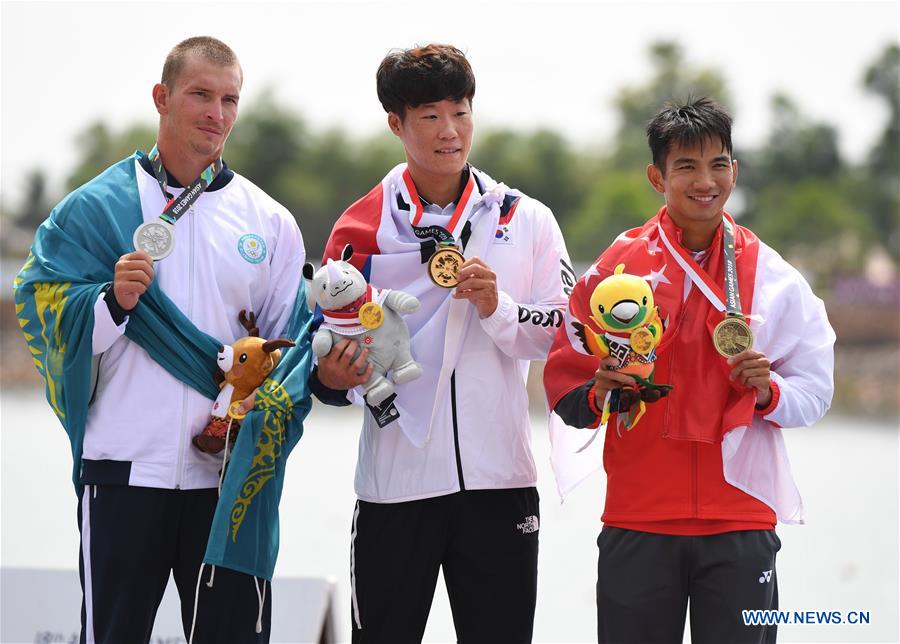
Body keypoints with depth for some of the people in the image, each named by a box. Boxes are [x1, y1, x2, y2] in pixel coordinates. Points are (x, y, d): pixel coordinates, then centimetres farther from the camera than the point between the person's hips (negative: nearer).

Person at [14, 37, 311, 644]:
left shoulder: (268, 222, 10)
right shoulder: (96, 207, 4)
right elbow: (44, 317, -1)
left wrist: (265, 400, -8)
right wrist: (113, 302, -19)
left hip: (230, 476, 2)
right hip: (124, 471, -2)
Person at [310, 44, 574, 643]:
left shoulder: (527, 221, 6)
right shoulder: (363, 227, 3)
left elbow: (566, 338, 2)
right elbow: (333, 355, 6)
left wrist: (498, 308, -14)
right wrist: (332, 378, -16)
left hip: (499, 481, 1)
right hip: (395, 484, -1)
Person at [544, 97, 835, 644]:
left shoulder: (773, 276, 4)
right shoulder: (619, 266, 2)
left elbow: (815, 392, 7)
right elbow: (564, 384, 6)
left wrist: (768, 391, -13)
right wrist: (600, 395, -15)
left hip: (740, 519, 0)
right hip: (637, 519, 0)